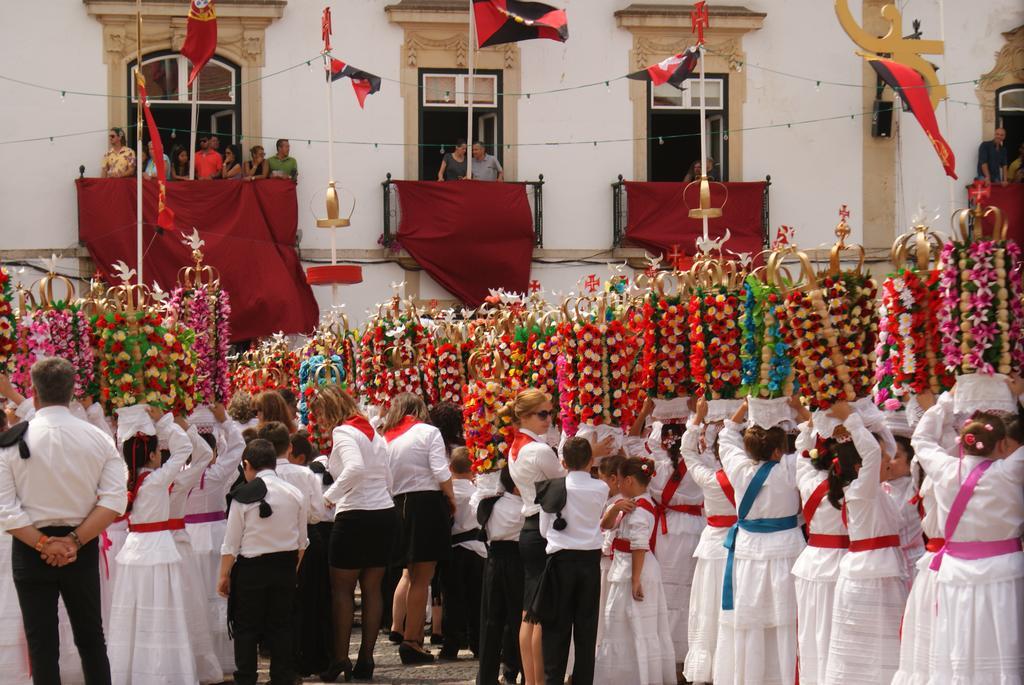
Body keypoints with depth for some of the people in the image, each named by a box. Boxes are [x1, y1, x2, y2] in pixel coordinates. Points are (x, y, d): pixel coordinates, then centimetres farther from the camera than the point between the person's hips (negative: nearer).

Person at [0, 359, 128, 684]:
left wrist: (43, 544, -13)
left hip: (30, 548, -2)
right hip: (83, 549, 2)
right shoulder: (99, 439, -4)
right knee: (90, 637, 14)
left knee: (42, 643, 5)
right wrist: (75, 541, -11)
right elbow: (114, 501, -11)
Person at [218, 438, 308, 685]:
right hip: (285, 567, 4)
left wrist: (224, 575, 2)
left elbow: (231, 543, -7)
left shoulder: (243, 495, -10)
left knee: (246, 628, 6)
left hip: (251, 568, -4)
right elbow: (301, 541, 7)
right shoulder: (294, 494, 1)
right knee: (281, 626, 12)